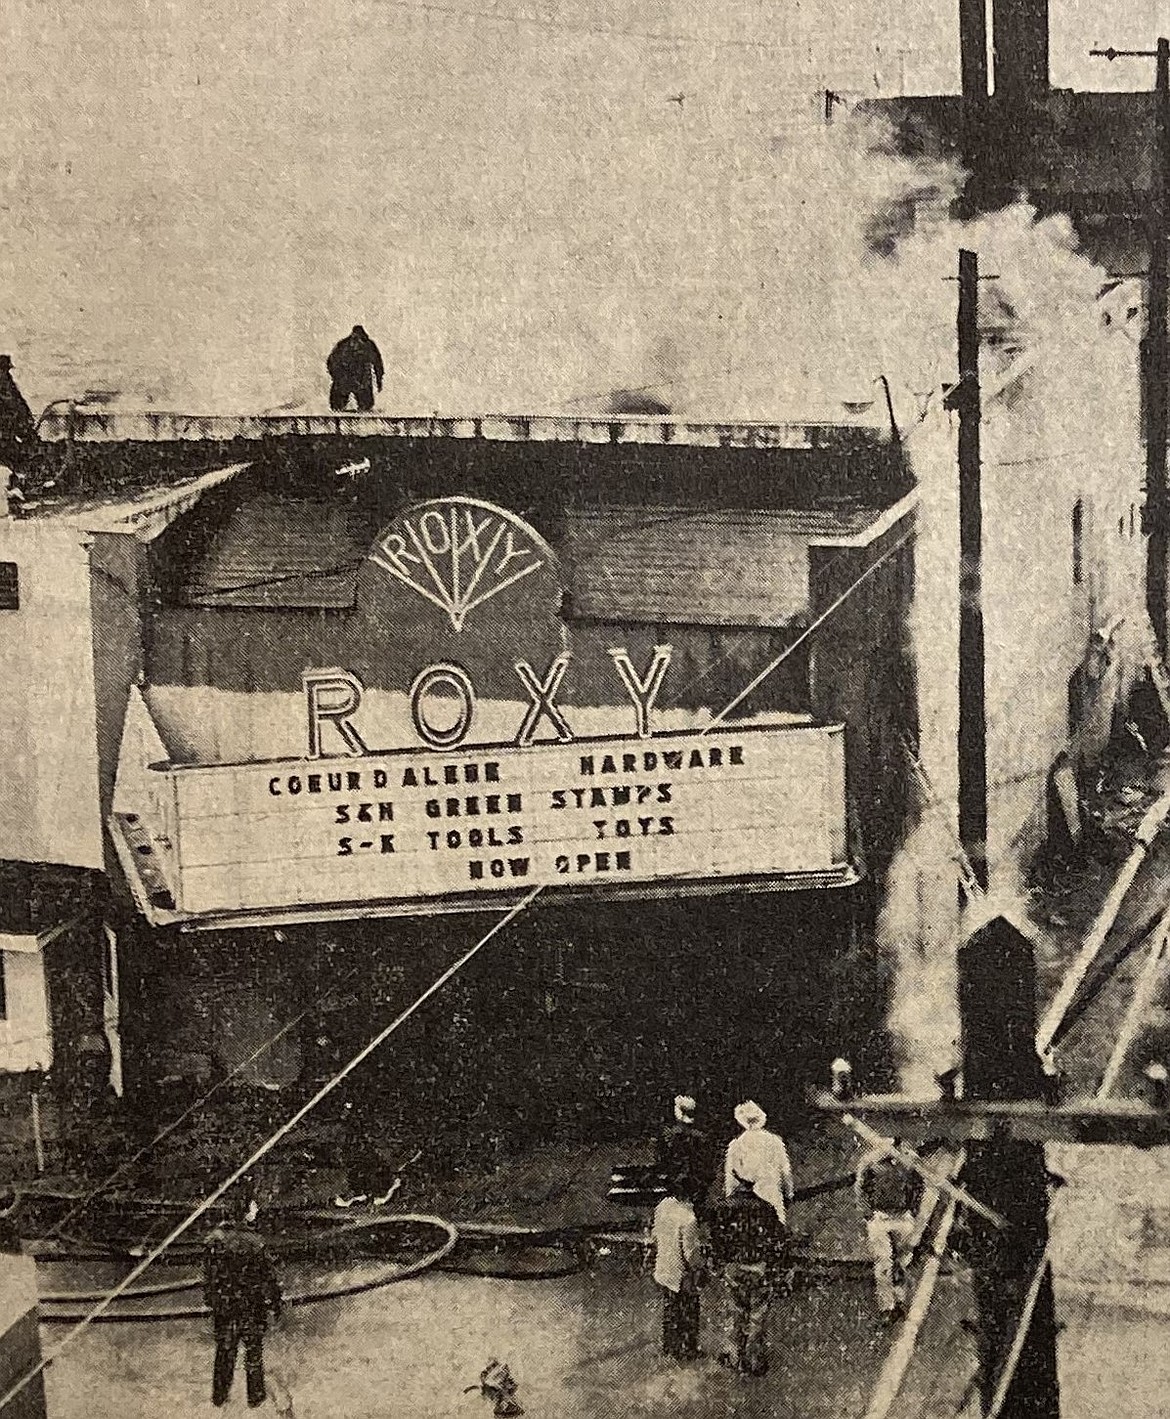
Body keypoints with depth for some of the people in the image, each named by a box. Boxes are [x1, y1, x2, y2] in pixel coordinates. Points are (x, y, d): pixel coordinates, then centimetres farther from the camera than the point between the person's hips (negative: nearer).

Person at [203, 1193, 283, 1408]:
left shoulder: (216, 1239, -7)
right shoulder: (254, 1243, -19)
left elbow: (208, 1272, 3)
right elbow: (268, 1277, -13)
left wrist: (210, 1300, 16)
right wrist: (275, 1304, -1)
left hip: (222, 1307, 4)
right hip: (251, 1306, -4)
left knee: (224, 1350, 17)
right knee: (253, 1351, 12)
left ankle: (219, 1396, 25)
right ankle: (255, 1395, 21)